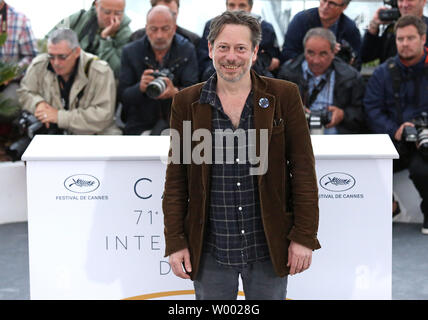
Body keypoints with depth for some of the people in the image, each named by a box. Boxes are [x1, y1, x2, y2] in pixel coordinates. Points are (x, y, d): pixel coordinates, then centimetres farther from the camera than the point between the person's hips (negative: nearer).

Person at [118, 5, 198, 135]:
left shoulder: (187, 50, 2)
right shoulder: (130, 51, 3)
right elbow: (123, 96, -1)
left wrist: (174, 92, -29)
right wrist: (140, 88, -24)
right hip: (139, 126, 0)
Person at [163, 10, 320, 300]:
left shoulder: (284, 96, -2)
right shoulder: (187, 102, 1)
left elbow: (303, 170, -2)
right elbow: (176, 180, 3)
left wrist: (304, 236, -6)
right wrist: (175, 242, -1)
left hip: (269, 247, 0)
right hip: (209, 251, 1)